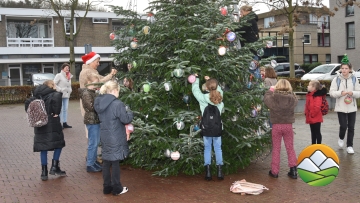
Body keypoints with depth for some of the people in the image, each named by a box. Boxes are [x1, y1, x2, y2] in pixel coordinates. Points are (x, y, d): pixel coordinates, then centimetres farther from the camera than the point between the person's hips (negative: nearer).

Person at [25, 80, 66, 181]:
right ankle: (54, 167, 9)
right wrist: (56, 112, -20)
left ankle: (44, 172, 12)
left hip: (40, 126, 5)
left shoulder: (38, 96, 13)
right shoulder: (54, 94, -5)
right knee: (59, 144, 13)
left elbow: (27, 102, 5)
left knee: (43, 148, 10)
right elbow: (57, 97, -29)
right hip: (52, 125, -5)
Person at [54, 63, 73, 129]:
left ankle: (65, 123, 14)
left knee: (65, 109, 9)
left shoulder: (69, 76, 17)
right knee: (60, 109, -7)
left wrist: (70, 90, 9)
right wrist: (60, 90, -16)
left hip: (66, 95, 7)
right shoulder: (59, 75, -5)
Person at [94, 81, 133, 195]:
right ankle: (117, 189, 14)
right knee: (115, 163, 3)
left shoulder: (100, 103, 5)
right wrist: (129, 112, 5)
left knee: (106, 162, 14)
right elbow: (126, 120, -16)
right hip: (115, 138, -7)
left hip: (104, 137, 7)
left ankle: (107, 187, 24)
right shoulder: (117, 104, -19)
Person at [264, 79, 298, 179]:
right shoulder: (292, 98, -13)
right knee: (290, 148, 14)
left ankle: (274, 171, 17)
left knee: (276, 149, 11)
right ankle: (293, 170, 18)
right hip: (288, 125, 1)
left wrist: (270, 90, 21)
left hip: (276, 126, -1)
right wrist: (289, 91, 20)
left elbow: (265, 98, 6)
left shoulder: (273, 97, -14)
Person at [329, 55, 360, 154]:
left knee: (351, 127, 6)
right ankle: (341, 138, 27)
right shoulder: (336, 79, -5)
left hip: (352, 107, 2)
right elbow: (332, 93, -6)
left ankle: (350, 146, 19)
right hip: (341, 107, -2)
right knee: (343, 126, -5)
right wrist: (341, 93, -22)